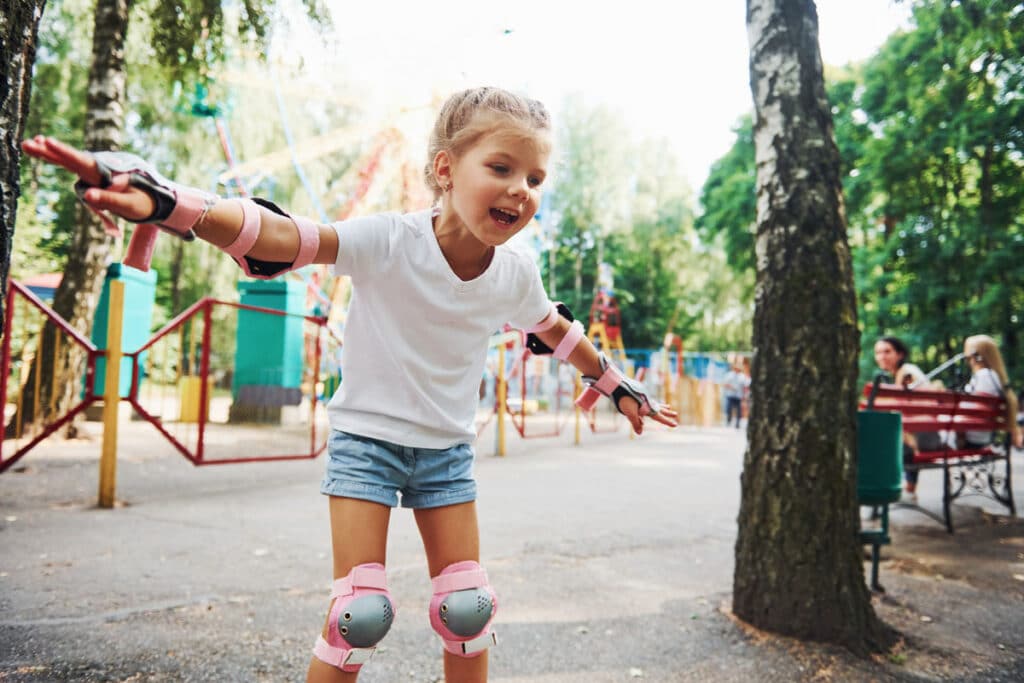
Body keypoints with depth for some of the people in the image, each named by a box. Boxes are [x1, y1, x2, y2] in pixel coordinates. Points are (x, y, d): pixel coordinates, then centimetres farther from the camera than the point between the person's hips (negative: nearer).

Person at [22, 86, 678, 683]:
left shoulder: (516, 273, -8)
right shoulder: (390, 241, -23)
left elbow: (556, 329, 11)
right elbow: (281, 237, -35)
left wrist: (618, 383, 23)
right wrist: (166, 201, -51)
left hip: (447, 450, 4)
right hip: (367, 437, -4)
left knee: (469, 607, 7)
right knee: (361, 610, -5)